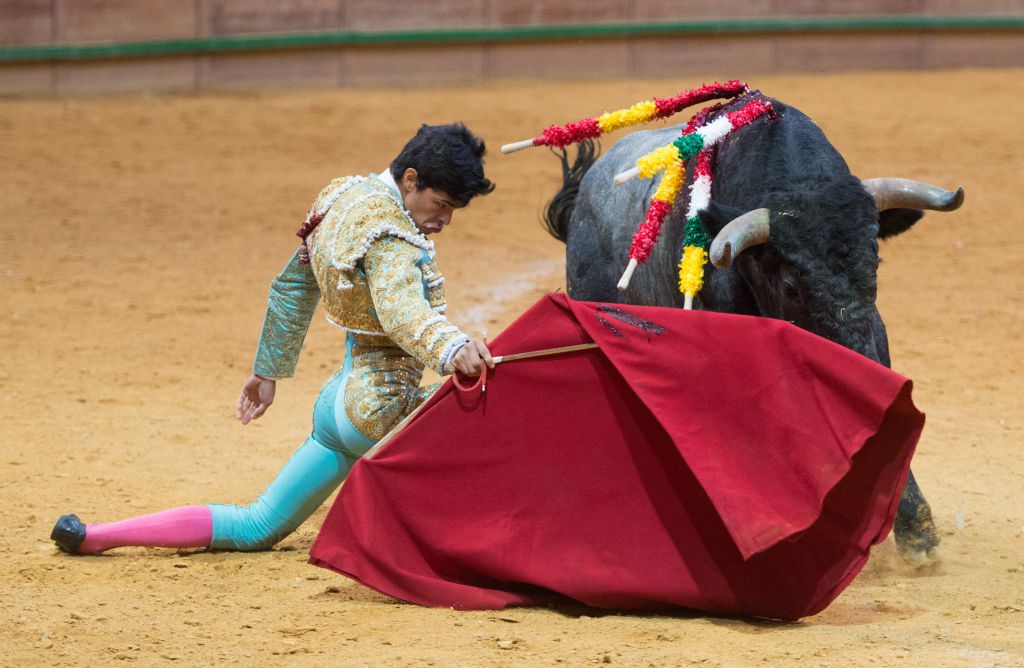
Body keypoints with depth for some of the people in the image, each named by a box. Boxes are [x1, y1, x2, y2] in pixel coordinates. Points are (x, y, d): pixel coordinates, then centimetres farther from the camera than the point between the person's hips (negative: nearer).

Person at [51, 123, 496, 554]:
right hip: (383, 409, -9)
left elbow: (290, 288, 20)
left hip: (338, 402, 9)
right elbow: (400, 309, -42)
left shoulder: (340, 196, 8)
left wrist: (267, 371, 30)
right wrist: (452, 350, -61)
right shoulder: (388, 230, -21)